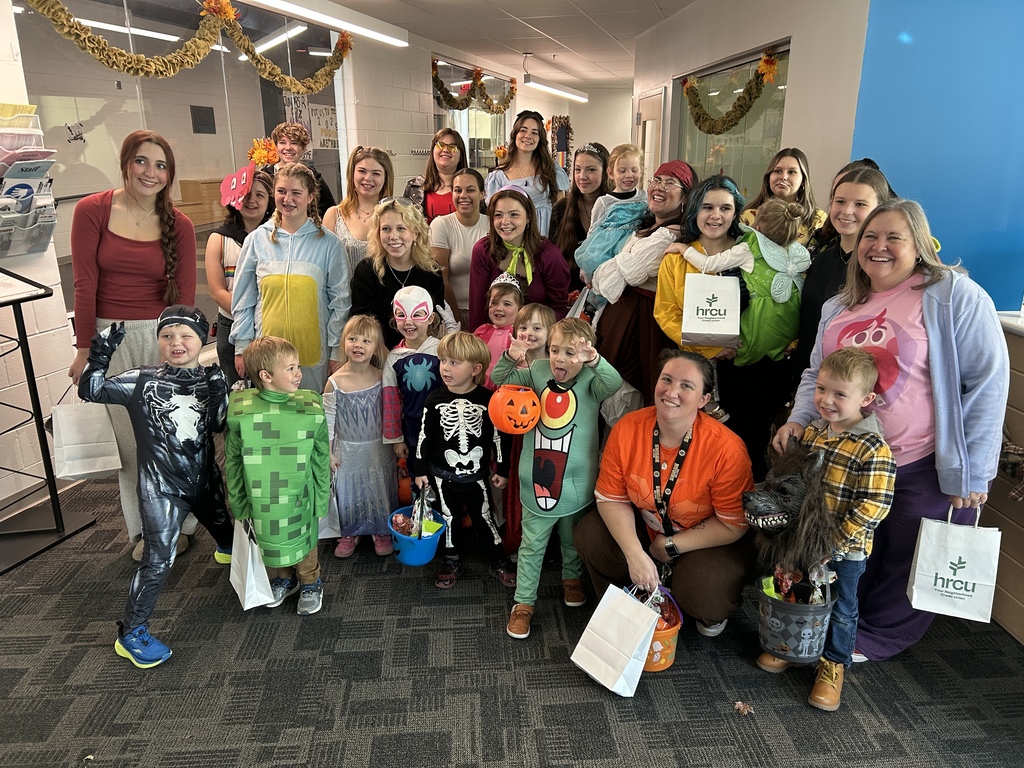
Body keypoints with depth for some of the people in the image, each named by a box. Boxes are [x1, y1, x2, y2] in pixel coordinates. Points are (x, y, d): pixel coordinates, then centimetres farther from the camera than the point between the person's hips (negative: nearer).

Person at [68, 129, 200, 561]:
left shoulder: (179, 225, -1)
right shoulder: (92, 211, -2)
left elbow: (185, 297, 0)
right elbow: (85, 285, -4)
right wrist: (84, 348, -4)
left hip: (162, 336, 0)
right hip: (110, 338, 0)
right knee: (128, 438, 8)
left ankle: (180, 522, 24)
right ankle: (143, 528, 25)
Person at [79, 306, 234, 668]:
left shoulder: (211, 380, -3)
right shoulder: (143, 380, -12)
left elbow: (219, 427, -8)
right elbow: (90, 391, -15)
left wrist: (219, 397, -25)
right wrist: (99, 356, -29)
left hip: (204, 478, 5)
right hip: (162, 487, -5)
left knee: (221, 522, 30)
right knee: (158, 558, -8)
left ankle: (227, 549, 67)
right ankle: (130, 634, 6)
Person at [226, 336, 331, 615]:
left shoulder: (310, 408, -16)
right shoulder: (241, 411, -15)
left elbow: (321, 458, -6)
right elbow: (233, 460, -3)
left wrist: (322, 497, -1)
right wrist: (237, 502, 2)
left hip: (299, 496, -1)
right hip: (260, 500, 1)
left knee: (302, 540, 18)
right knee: (272, 542, 22)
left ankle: (311, 583, 45)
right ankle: (285, 578, 51)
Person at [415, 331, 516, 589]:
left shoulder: (487, 399, -12)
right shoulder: (435, 399, -8)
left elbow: (499, 436, -4)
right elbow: (424, 436, 0)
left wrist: (502, 469, 0)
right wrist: (421, 470, 2)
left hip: (477, 475, -1)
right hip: (442, 475, 2)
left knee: (484, 517, 10)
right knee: (450, 517, 15)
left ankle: (498, 561, 28)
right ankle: (452, 561, 33)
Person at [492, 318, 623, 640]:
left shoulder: (590, 380, -11)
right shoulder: (538, 371, -3)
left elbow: (614, 384, -30)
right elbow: (500, 381, 2)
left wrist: (594, 360, -46)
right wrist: (510, 358, -18)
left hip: (575, 484, -1)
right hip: (537, 481, 1)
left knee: (573, 540, 24)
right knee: (531, 546, 11)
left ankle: (572, 578, 50)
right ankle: (523, 602, 23)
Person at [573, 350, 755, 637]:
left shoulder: (726, 449, -28)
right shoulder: (627, 429, -18)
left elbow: (733, 525, -19)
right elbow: (612, 498, -11)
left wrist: (671, 545, -16)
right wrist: (635, 554, -25)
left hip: (708, 542, -3)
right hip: (641, 529, 4)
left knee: (704, 600, -29)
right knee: (590, 535, -18)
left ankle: (713, 613, 14)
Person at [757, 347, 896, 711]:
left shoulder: (873, 449, -23)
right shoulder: (810, 431, -3)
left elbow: (873, 506, -23)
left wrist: (838, 543, -23)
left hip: (846, 549, -5)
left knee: (841, 606, 15)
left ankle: (834, 663, 35)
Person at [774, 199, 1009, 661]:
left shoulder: (954, 295, -11)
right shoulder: (838, 308, 9)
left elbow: (988, 380, -13)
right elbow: (816, 374, 17)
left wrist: (970, 469, -14)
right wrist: (798, 420, -2)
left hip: (925, 466, -5)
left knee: (907, 564, 11)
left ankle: (879, 637, 33)